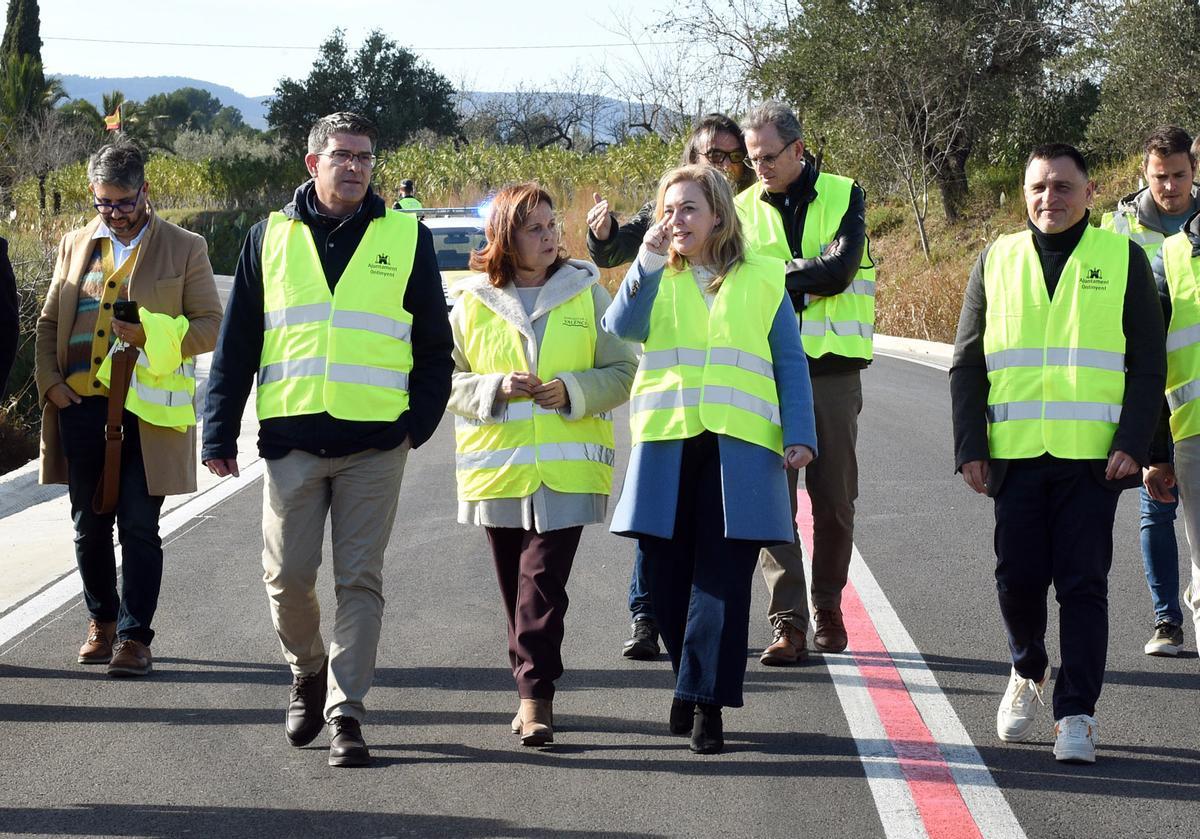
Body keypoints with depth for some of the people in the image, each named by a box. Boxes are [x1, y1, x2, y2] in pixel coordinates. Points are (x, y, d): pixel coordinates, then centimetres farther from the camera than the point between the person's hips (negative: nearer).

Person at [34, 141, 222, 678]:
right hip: (81, 406, 4)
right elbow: (49, 322, 18)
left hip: (147, 410, -4)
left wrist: (151, 337, -16)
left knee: (139, 527, -5)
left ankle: (134, 637, 0)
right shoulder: (76, 246, 14)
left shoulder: (184, 249, 4)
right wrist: (49, 380, 2)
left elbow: (210, 326, 0)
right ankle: (102, 622, 26)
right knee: (89, 525, 10)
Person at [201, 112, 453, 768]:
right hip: (290, 437, 1)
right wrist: (220, 433, 6)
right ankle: (308, 671, 27)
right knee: (287, 577, 1)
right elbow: (236, 343, 11)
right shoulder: (272, 237, 9)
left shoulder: (405, 237, 6)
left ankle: (346, 710, 4)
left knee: (360, 581, -1)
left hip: (374, 443, -1)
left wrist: (420, 421, 1)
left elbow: (434, 344, 11)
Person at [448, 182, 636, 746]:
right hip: (497, 468, 2)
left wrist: (573, 391, -11)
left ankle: (534, 695, -12)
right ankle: (534, 693, 22)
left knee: (543, 580, -12)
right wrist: (496, 388, -11)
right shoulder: (473, 303, 6)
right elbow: (448, 381, 7)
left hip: (565, 469, -2)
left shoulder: (586, 293, 4)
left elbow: (622, 372, 6)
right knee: (516, 587, 9)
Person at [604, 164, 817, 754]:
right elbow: (621, 328, -7)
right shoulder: (654, 279, 13)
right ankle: (698, 681, 19)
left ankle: (705, 700, -8)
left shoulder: (762, 279, 10)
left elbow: (790, 363, 9)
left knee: (723, 572, -8)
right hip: (664, 444, 2)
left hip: (739, 447, -2)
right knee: (667, 572, 2)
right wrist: (649, 261, -14)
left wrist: (800, 434, -1)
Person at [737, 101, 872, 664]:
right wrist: (807, 282, -15)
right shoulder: (744, 208, 7)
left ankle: (827, 609, 23)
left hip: (833, 368, 0)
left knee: (834, 498, 6)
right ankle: (788, 623, -8)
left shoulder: (844, 196, 3)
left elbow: (840, 269, -12)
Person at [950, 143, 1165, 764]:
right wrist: (970, 446, 2)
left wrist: (1132, 444, -8)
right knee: (1018, 578, 3)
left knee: (1083, 584, -3)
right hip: (1015, 454, 2)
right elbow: (967, 364, 12)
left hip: (1093, 456, -2)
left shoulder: (1123, 259, 5)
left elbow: (1148, 363, 3)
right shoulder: (996, 261, 11)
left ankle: (1076, 713, 4)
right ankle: (1028, 673, 30)